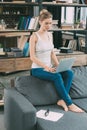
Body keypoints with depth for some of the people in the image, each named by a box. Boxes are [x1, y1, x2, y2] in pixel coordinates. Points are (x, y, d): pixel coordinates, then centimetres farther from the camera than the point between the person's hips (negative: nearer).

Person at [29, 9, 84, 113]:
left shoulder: (50, 34, 10)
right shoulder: (34, 36, -11)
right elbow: (32, 57, -15)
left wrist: (58, 65, -2)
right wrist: (46, 67, -22)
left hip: (50, 67, 7)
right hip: (38, 69, -6)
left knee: (69, 73, -17)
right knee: (57, 77, -31)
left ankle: (62, 100, -18)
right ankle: (69, 104, -20)